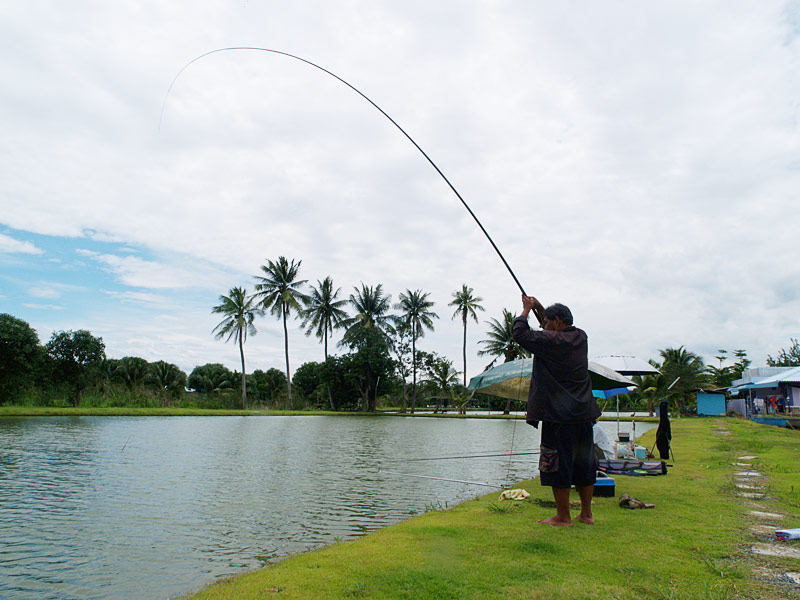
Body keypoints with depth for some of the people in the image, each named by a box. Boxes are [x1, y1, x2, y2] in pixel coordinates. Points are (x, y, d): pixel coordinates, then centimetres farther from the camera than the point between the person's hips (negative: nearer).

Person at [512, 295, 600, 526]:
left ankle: (563, 516, 8)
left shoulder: (551, 341, -15)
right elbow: (560, 331, 27)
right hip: (584, 414, 8)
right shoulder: (580, 337, 8)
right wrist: (538, 307, 23)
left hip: (559, 416, -8)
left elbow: (520, 333, -10)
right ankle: (586, 513, 23)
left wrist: (526, 310, 4)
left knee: (557, 466, 2)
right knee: (584, 464, 14)